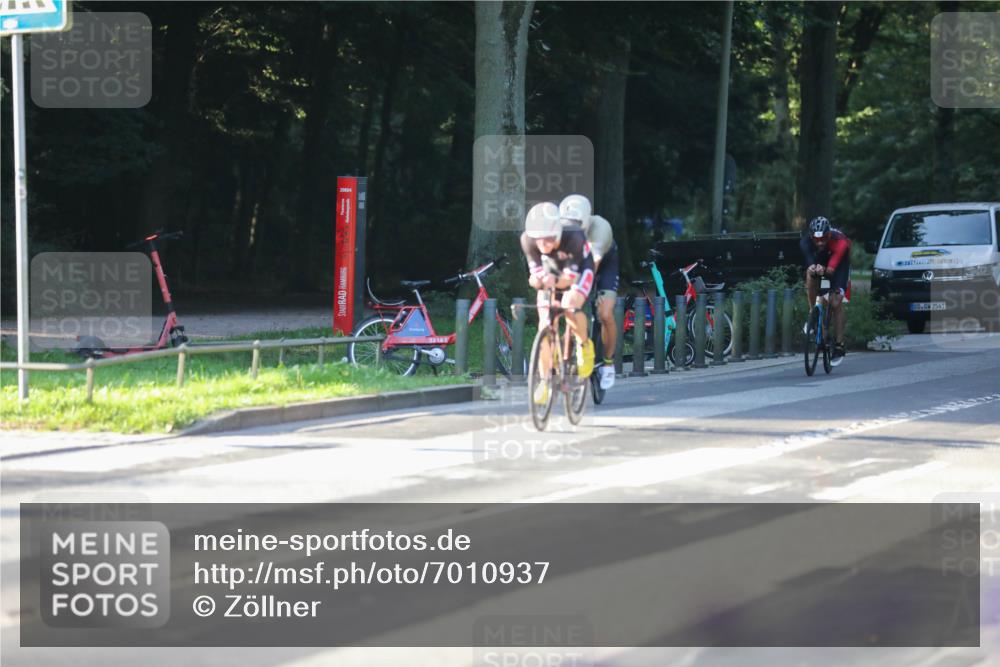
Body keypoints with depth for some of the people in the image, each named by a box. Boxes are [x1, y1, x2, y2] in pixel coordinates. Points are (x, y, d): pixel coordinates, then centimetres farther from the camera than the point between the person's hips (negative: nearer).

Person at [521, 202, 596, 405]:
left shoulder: (573, 237, -39)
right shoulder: (528, 240, -31)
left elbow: (570, 276, -35)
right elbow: (535, 271, -24)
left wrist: (555, 281, -56)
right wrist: (537, 280, -47)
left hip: (578, 272, -3)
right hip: (551, 277, 3)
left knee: (570, 304, -33)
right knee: (544, 326, -10)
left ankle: (585, 345, -3)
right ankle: (545, 381, 1)